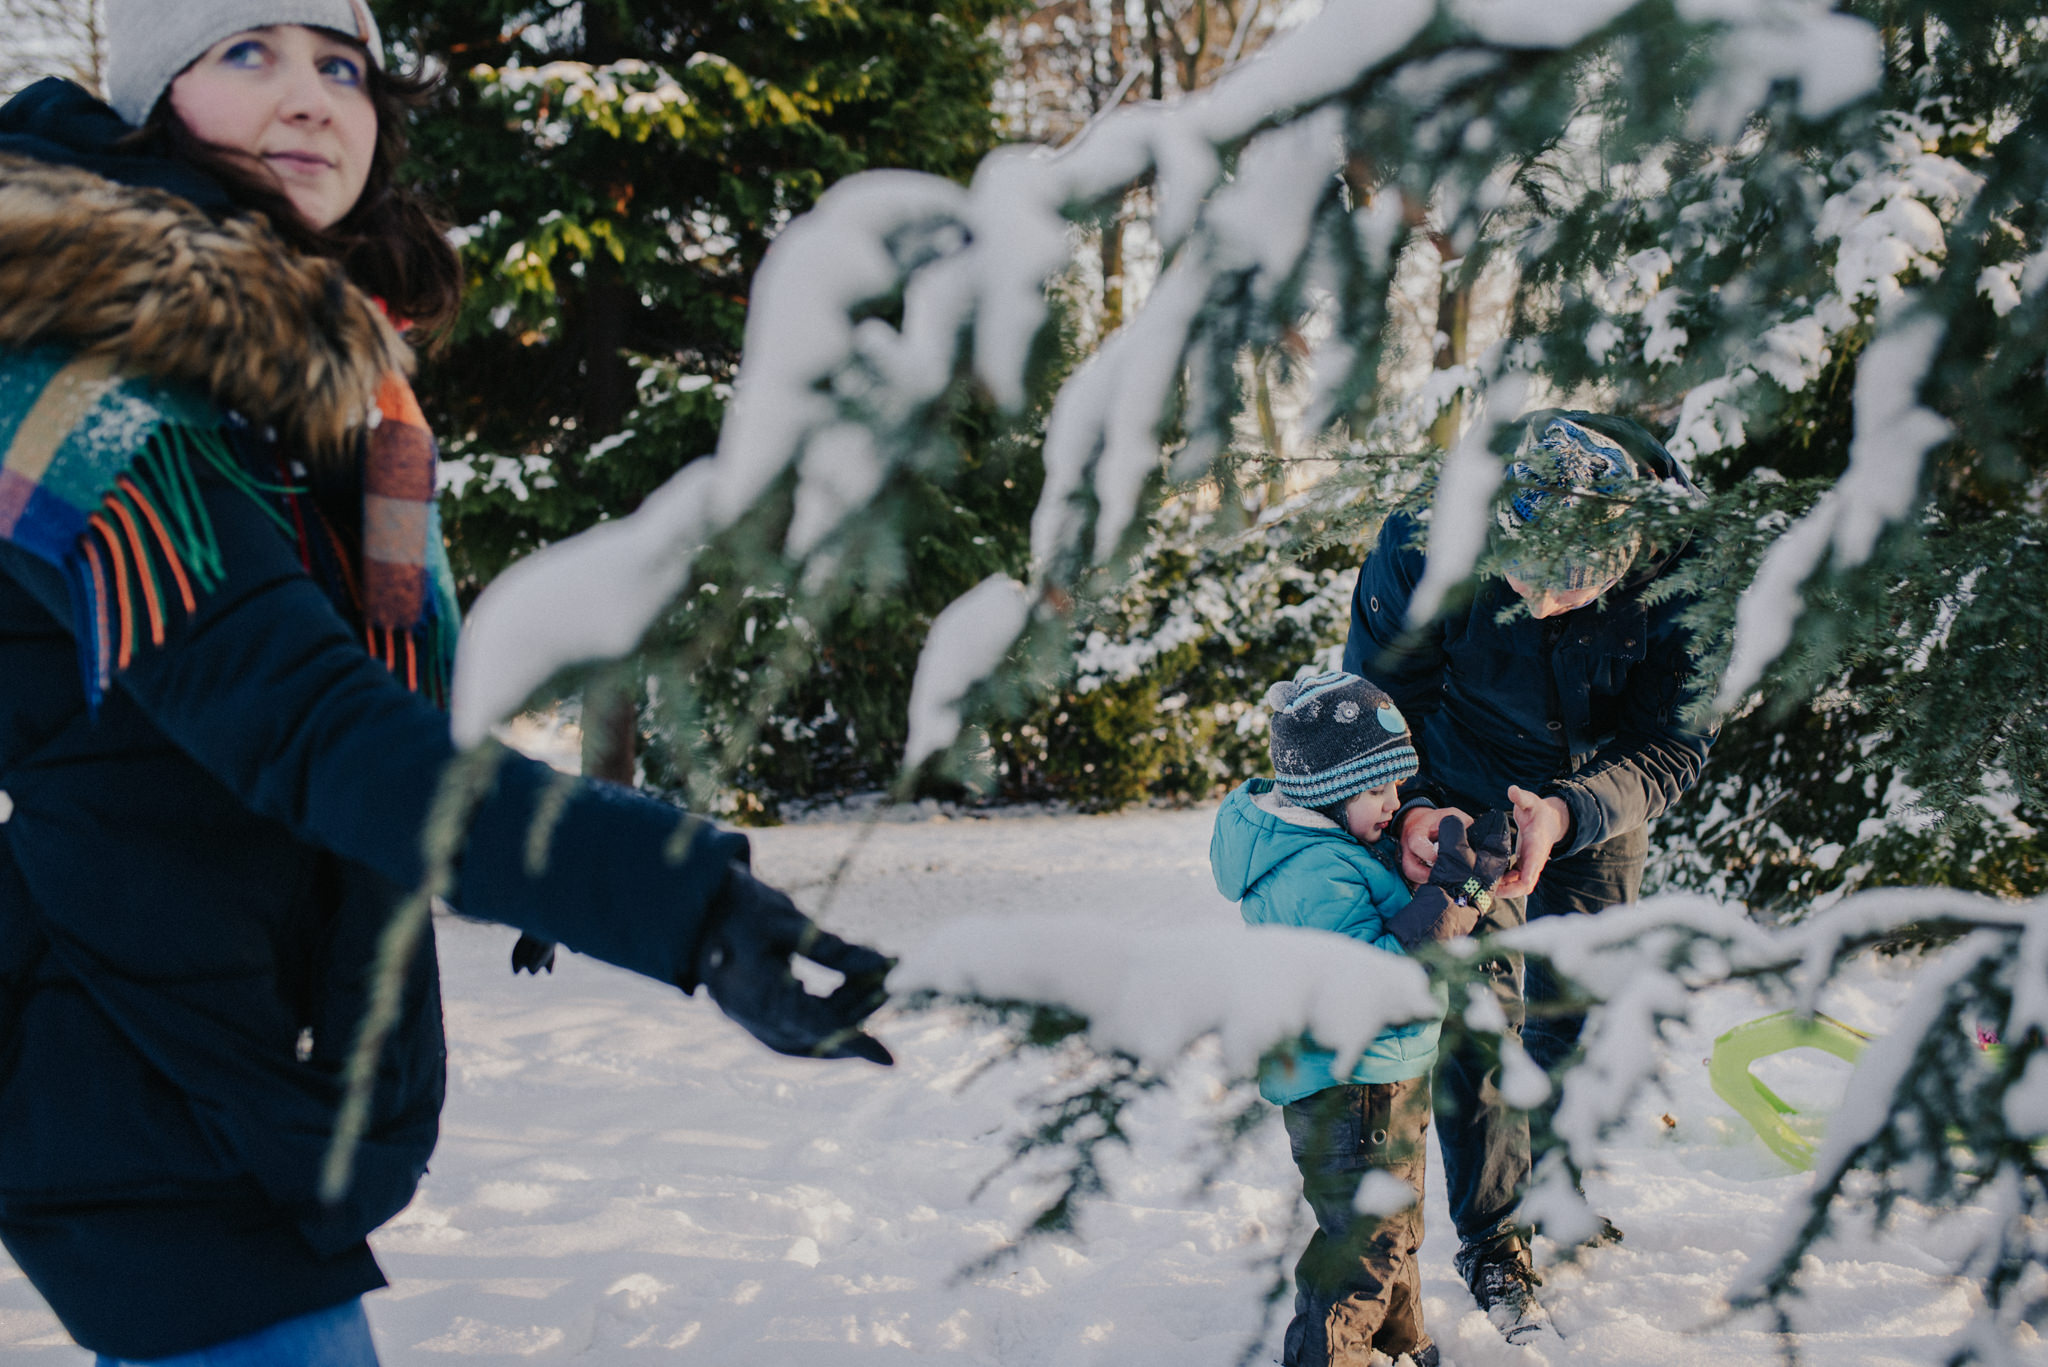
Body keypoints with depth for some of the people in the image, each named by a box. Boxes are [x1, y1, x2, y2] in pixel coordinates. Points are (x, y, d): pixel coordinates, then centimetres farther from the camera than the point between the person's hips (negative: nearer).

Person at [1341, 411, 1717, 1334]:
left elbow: (1673, 741, -23)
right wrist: (1410, 808, -35)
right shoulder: (1423, 541, -33)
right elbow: (1377, 698, -17)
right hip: (1461, 796, -1)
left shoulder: (1679, 564, -32)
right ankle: (1489, 1236, 14)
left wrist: (1568, 813, -40)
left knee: (1576, 1010, 12)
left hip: (1603, 798, 1)